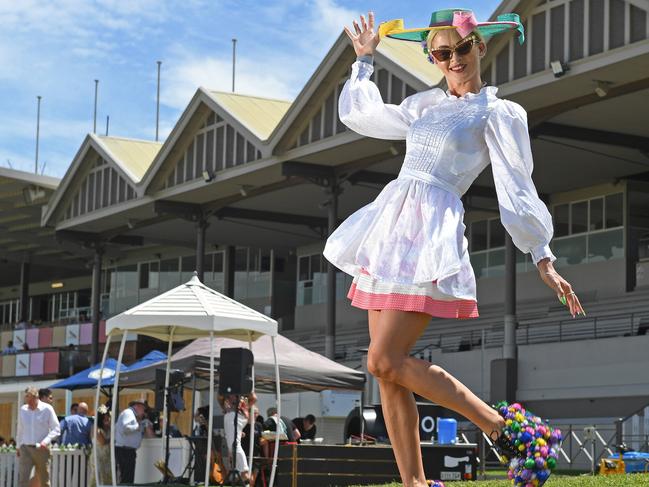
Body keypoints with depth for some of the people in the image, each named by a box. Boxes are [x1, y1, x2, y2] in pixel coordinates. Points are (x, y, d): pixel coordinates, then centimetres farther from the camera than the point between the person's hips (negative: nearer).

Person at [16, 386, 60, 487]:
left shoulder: (47, 409, -5)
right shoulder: (22, 410, 7)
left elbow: (56, 429, -4)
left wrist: (46, 441, -18)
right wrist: (18, 446, 20)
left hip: (41, 449, -2)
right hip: (25, 448, 2)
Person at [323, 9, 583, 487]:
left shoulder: (498, 114, 2)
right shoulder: (424, 106, 20)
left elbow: (517, 190, -2)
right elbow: (359, 113, 36)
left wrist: (543, 258, -8)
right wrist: (365, 60, 37)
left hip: (431, 234, -7)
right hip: (389, 228, 7)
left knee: (386, 362, -18)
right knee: (387, 371, 1)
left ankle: (503, 427, -12)